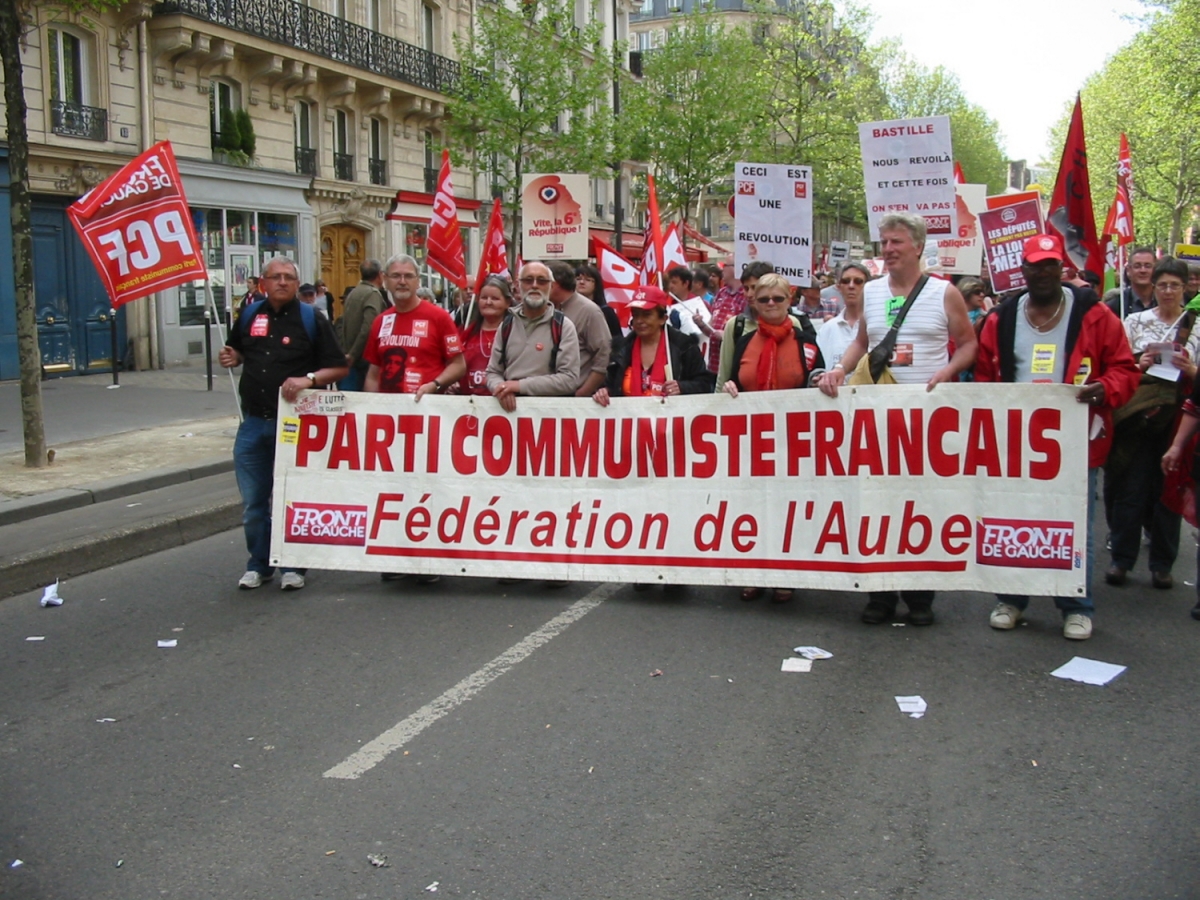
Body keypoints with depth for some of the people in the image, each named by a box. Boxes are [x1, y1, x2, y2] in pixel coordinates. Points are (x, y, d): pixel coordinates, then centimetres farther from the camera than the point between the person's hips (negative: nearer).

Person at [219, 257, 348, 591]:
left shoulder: (311, 320, -4)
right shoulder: (249, 315, 9)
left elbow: (338, 367, -5)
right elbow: (239, 352, 24)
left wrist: (308, 379, -21)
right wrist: (232, 357, 1)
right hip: (254, 422, 4)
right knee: (253, 500, 9)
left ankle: (294, 566, 17)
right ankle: (259, 564, 23)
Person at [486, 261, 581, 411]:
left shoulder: (563, 326, -1)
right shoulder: (506, 325, 11)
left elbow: (570, 379, -9)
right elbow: (493, 372, 13)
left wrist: (521, 385, -13)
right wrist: (503, 389, -10)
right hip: (511, 407, 2)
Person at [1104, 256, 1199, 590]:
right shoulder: (1135, 321, 7)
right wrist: (1139, 365, -14)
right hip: (1138, 415, 0)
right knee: (1130, 489, 1)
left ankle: (1162, 565, 15)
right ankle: (1121, 559, 10)